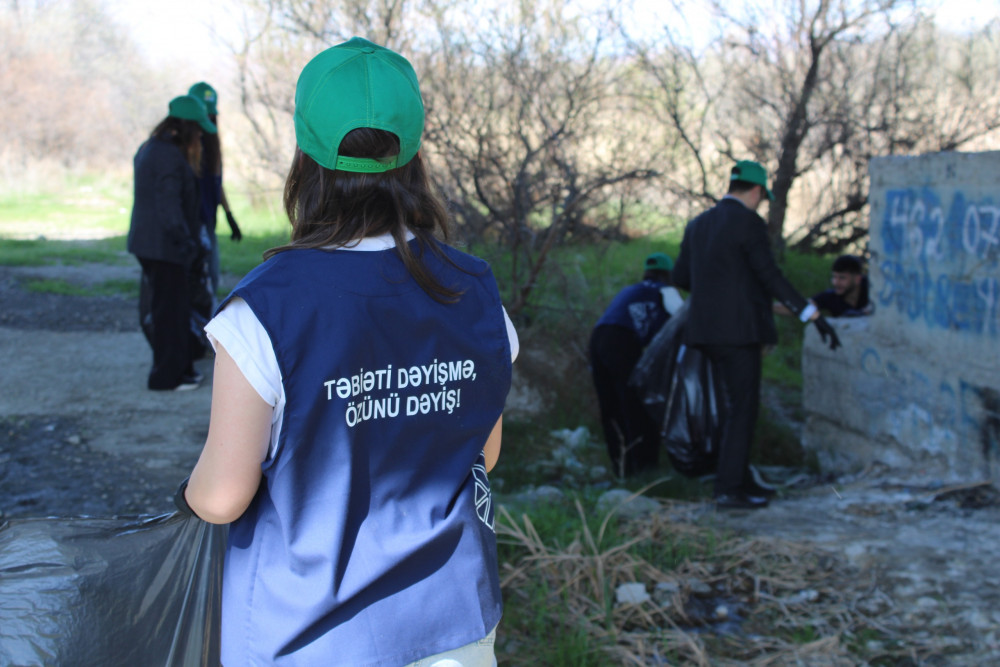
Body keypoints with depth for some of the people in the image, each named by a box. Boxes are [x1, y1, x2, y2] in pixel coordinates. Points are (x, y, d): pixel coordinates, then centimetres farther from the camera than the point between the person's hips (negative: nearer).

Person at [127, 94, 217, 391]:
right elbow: (169, 205, -23)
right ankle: (167, 375, 6)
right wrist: (186, 241, -20)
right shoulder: (170, 155, -19)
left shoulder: (148, 149, 14)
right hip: (164, 245, -10)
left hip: (147, 242, 10)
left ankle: (180, 367, 27)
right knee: (169, 309, -2)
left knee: (170, 308, 18)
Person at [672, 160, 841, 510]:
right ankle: (728, 488, -3)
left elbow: (680, 277, 15)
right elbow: (771, 278, -15)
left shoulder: (698, 225, 12)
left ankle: (741, 480, 25)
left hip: (709, 329, 8)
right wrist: (813, 315, -13)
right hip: (739, 330, -8)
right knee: (741, 410, -2)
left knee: (733, 409, 17)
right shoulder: (749, 223, -10)